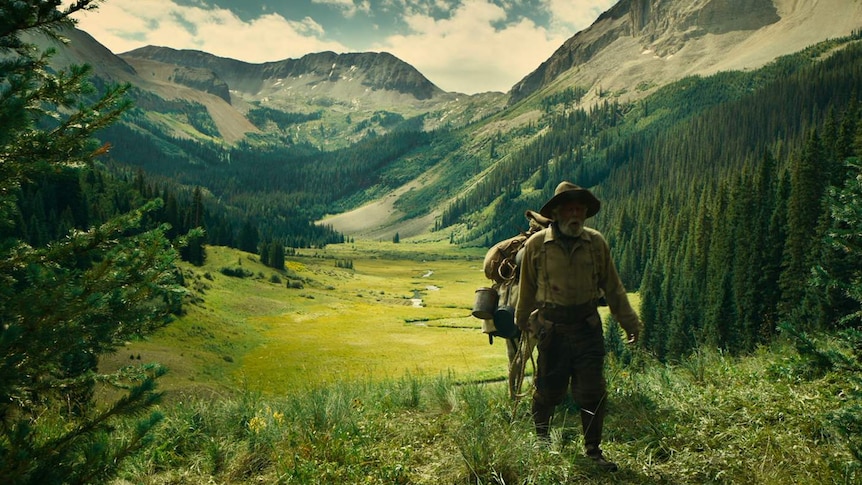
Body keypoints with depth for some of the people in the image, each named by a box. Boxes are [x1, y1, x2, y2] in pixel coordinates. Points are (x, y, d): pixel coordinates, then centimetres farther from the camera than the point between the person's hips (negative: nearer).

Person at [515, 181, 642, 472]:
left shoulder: (596, 242, 1)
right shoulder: (536, 245, -6)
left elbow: (612, 287, 9)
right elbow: (527, 289, 7)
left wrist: (629, 322, 9)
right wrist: (522, 322, 18)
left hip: (588, 326, 2)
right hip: (552, 328, -2)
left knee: (593, 393, 4)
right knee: (549, 389, 11)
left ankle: (593, 450, 22)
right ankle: (540, 435, 40)